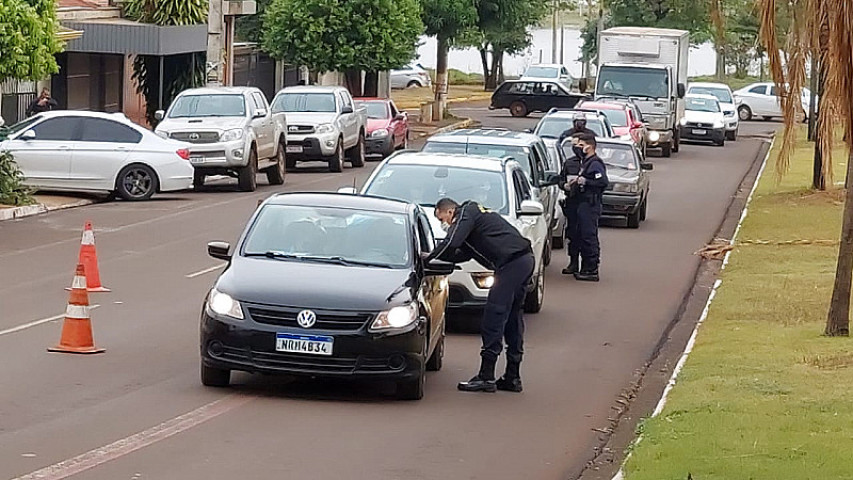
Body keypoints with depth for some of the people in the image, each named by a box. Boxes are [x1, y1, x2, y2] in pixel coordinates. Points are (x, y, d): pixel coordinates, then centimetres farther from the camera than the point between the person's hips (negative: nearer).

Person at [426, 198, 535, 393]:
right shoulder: (476, 213, 28)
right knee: (512, 319, 13)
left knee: (494, 318, -8)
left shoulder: (465, 214, -1)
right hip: (525, 260, 10)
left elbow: (450, 244, -15)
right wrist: (437, 257, 22)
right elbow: (464, 254, 30)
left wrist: (429, 258, 0)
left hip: (511, 263, -10)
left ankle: (486, 377, -8)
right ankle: (512, 378, 16)